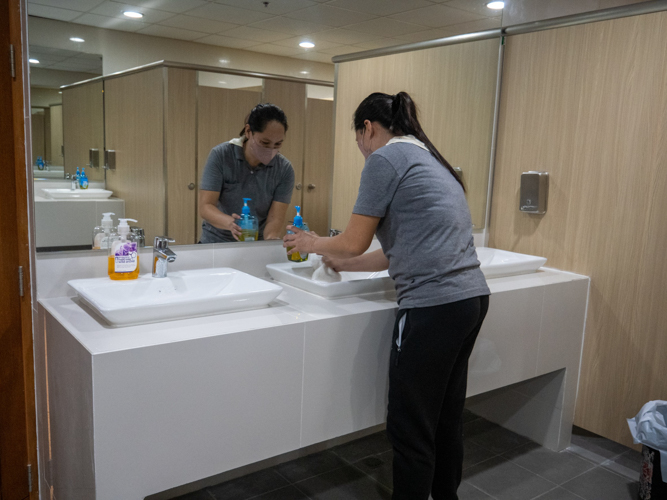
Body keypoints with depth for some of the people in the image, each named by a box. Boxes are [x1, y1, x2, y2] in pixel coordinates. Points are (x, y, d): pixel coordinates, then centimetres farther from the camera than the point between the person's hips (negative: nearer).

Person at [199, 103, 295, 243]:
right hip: (215, 242, -1)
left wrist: (271, 240, -32)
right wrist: (230, 223, -34)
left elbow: (275, 219, -10)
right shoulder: (220, 155, -9)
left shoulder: (284, 169, -6)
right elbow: (205, 207, -14)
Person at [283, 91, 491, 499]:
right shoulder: (427, 157, 21)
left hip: (434, 306, -10)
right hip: (472, 297, 10)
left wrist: (313, 244, 15)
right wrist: (342, 263, 28)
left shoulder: (386, 158, -6)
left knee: (411, 429, 4)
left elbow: (354, 242, -5)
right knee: (447, 417, 21)